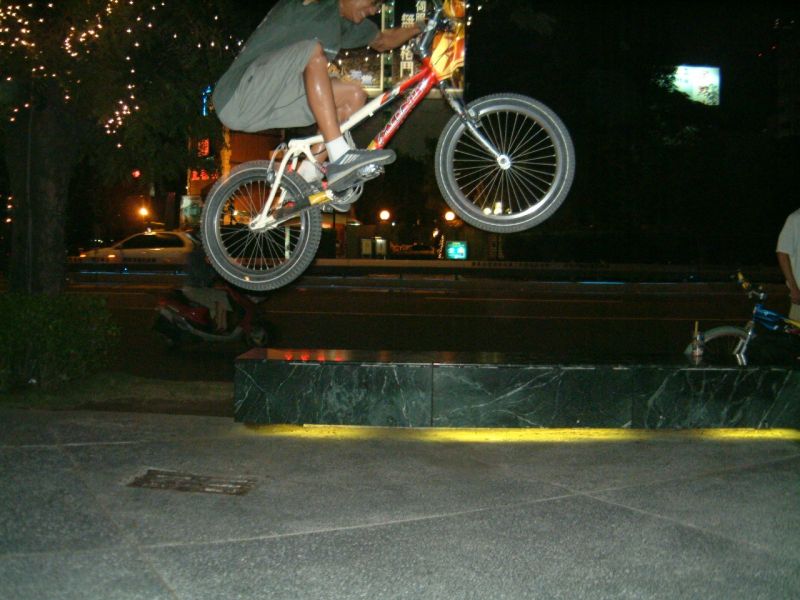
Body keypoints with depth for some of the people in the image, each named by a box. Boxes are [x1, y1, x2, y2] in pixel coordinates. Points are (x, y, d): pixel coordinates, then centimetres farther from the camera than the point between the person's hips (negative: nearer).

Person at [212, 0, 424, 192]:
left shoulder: (350, 24, 14)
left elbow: (383, 41, 30)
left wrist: (420, 28, 22)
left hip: (268, 104, 9)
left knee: (353, 96, 1)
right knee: (313, 51, -27)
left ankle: (304, 178, -3)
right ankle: (340, 156, -31)